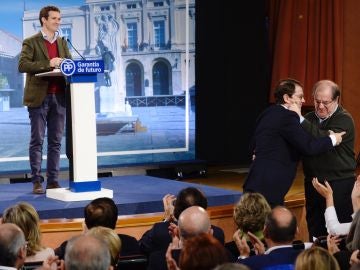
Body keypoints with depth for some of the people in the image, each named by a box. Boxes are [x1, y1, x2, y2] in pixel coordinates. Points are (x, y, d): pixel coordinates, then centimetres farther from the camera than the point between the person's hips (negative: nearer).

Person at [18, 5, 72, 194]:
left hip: (59, 97, 5)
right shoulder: (31, 42, -1)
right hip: (39, 97, -5)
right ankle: (36, 182, 3)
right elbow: (22, 65, -13)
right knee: (37, 140, -1)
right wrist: (48, 64, -21)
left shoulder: (62, 42, 17)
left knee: (55, 141, 5)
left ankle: (53, 180, 10)